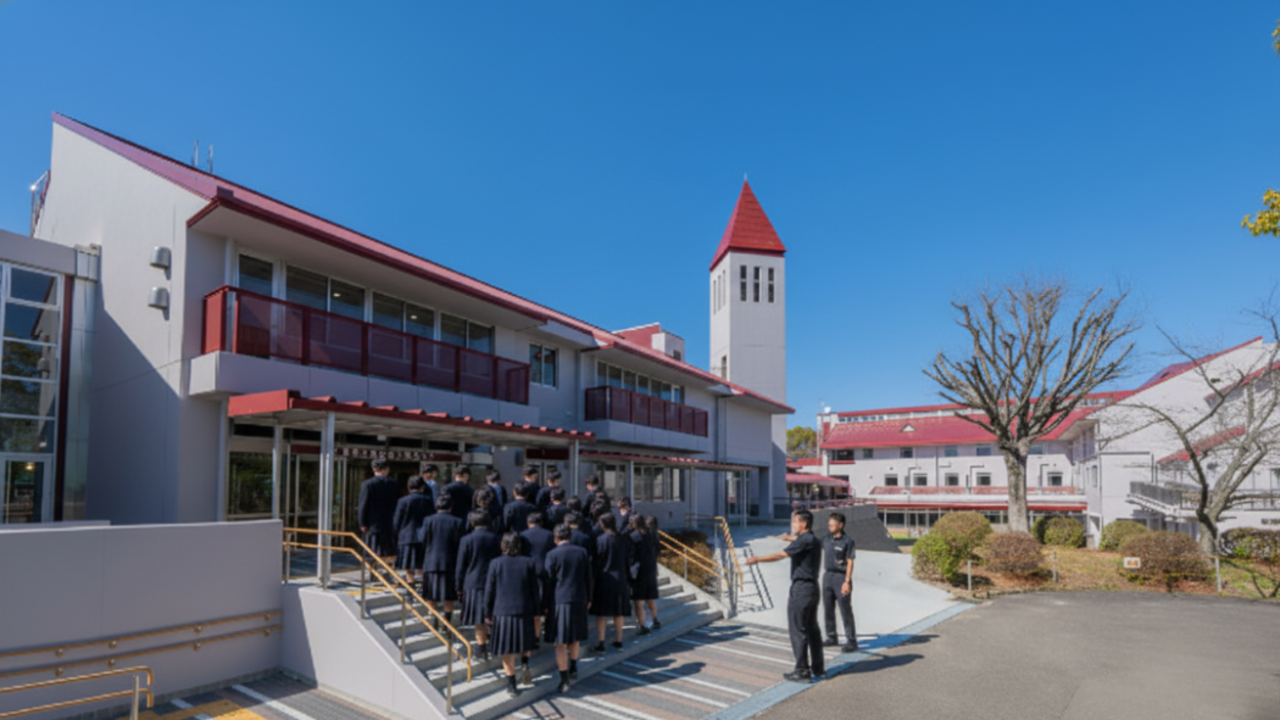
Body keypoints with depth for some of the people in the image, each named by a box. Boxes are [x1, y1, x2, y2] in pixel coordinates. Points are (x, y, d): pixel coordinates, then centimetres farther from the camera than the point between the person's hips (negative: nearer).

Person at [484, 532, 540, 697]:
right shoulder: (528, 562, -4)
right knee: (524, 642, 25)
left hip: (502, 612, -1)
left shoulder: (495, 563, -5)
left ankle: (512, 685, 15)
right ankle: (524, 664, 1)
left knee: (507, 650, 11)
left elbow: (489, 591, -2)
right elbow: (534, 588, -1)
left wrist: (489, 614, 8)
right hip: (524, 611, 1)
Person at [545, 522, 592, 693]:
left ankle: (564, 680, 5)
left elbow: (549, 581, -7)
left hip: (560, 601, -4)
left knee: (560, 643, 3)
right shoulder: (583, 553, 2)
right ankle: (573, 669, 36)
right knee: (574, 637, 23)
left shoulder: (552, 555, -9)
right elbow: (588, 578, 8)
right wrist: (588, 598, 19)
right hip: (579, 600, 4)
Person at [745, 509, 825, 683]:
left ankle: (802, 671, 1)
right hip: (812, 588, 10)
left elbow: (780, 555, -20)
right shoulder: (814, 541, 12)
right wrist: (793, 538, 44)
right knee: (812, 629, 16)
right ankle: (818, 668, 24)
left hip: (801, 589, -10)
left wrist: (758, 559, -13)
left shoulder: (803, 540, -16)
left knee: (798, 630, -3)